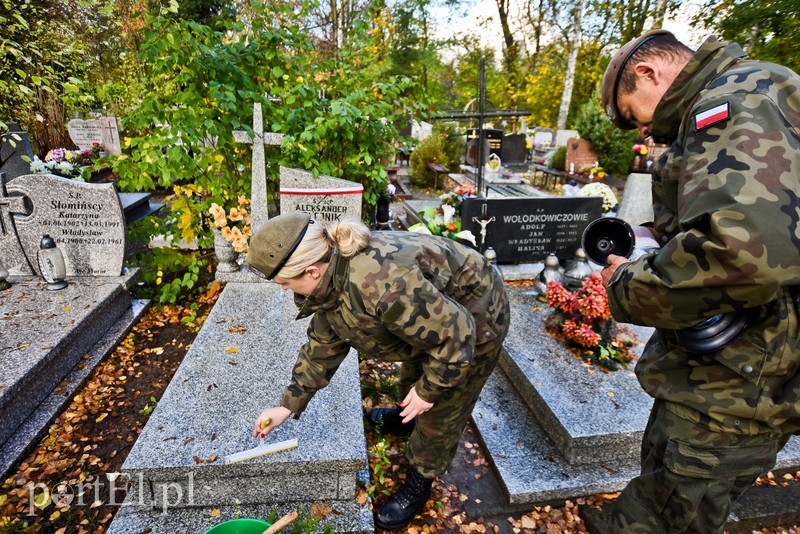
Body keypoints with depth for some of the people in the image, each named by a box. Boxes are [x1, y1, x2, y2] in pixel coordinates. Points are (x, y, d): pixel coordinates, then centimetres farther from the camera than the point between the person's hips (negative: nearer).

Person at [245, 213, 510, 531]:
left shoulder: (383, 285, -44)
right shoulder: (330, 278, -11)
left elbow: (455, 334, -34)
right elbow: (323, 344, 1)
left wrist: (429, 388, -20)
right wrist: (289, 404, 2)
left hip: (474, 321, -8)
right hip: (433, 314, 8)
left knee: (439, 412, 6)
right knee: (413, 374, 30)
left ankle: (419, 483, 30)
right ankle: (408, 417, 60)